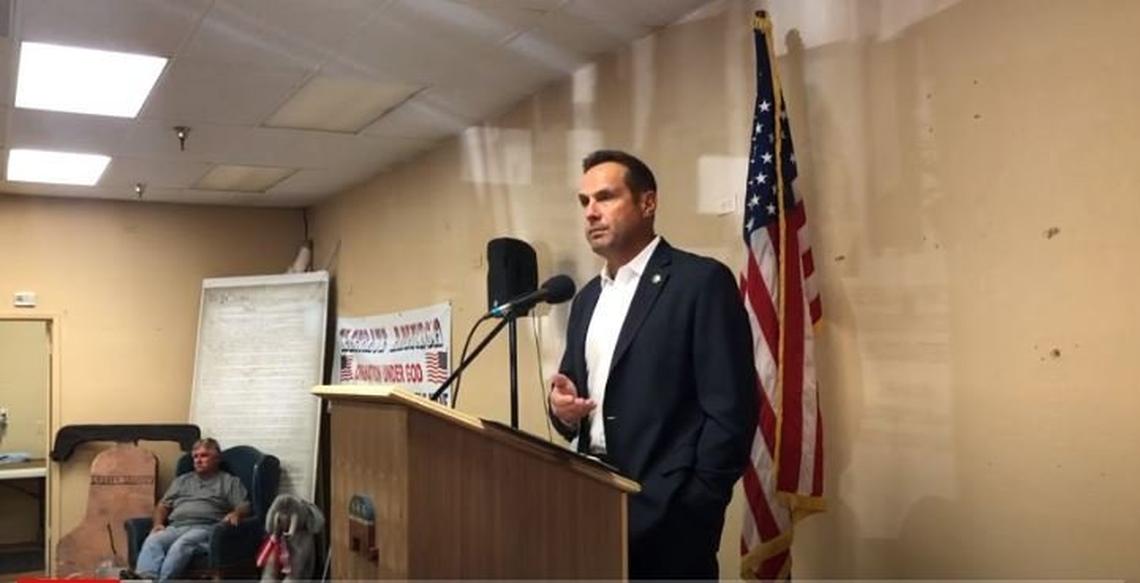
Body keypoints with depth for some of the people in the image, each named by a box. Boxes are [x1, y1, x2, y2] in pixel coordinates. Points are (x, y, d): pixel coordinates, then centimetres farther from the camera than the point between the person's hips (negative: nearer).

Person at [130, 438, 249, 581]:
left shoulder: (230, 481, 18)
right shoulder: (182, 480, 32)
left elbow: (244, 507, 6)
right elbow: (163, 504, 27)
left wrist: (235, 514, -18)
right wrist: (158, 523, 6)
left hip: (205, 528, -4)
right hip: (175, 527, 4)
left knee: (182, 545, -35)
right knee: (152, 541, -28)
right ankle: (145, 578, -52)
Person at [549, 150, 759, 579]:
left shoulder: (702, 280, -8)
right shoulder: (587, 298, 14)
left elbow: (730, 409, -12)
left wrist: (696, 507, -16)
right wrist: (563, 407, -3)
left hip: (668, 515, -6)